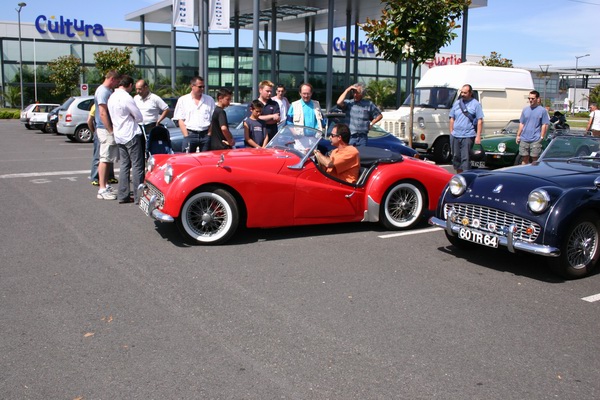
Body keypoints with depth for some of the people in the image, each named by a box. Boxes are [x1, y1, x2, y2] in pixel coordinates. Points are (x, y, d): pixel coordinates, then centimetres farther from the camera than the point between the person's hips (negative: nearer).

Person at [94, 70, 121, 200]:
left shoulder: (108, 91, 16)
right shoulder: (103, 91, -14)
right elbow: (103, 113, -21)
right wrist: (111, 131, -22)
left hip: (109, 129, 10)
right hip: (106, 130, -10)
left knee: (108, 159, 14)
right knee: (105, 159, -8)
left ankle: (105, 186, 22)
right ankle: (102, 189, -6)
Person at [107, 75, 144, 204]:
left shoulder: (112, 97, 11)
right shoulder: (126, 97, -16)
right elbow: (139, 117, -10)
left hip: (119, 135, 9)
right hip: (131, 135, -9)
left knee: (124, 165, 13)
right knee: (137, 165, -4)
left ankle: (123, 195, 13)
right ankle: (138, 197, -4)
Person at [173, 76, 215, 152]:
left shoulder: (210, 100, 10)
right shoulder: (183, 100, 8)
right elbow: (181, 120, 4)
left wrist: (209, 135, -2)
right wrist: (186, 136, -6)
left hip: (205, 134, 1)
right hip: (190, 134, -1)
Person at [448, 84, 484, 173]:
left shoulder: (475, 104, 0)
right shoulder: (456, 103, 12)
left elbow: (480, 121, -3)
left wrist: (478, 136, -10)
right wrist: (451, 132, 9)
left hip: (468, 136, -5)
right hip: (455, 136, 5)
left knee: (466, 159, -8)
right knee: (456, 157, 11)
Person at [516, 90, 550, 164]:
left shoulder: (542, 110, -1)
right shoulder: (525, 109, 12)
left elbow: (544, 125, -3)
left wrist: (542, 137, -10)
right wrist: (518, 135, 9)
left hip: (535, 140, -4)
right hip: (524, 139, 4)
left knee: (535, 159, 0)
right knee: (525, 159, 9)